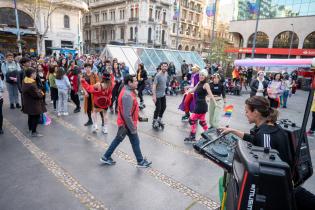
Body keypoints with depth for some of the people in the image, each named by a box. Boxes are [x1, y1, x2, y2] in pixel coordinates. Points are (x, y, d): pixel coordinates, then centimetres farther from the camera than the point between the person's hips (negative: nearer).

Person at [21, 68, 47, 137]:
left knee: (31, 116, 22)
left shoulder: (25, 81, 4)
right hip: (33, 104, -10)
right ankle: (33, 132, 9)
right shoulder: (31, 85, -29)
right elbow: (37, 95, -24)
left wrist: (39, 91, -2)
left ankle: (30, 129, 37)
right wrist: (41, 93, -5)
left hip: (28, 104, 10)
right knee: (36, 117, 1)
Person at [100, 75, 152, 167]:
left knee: (118, 140, 21)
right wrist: (133, 129, -22)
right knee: (135, 143, 9)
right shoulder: (127, 95, -29)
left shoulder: (127, 90, 3)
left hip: (123, 123, 9)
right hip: (127, 124, -9)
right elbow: (127, 115, -29)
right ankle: (141, 161, 28)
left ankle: (106, 157, 34)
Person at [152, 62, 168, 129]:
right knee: (158, 108, -3)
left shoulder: (166, 74, 4)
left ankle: (159, 120, 31)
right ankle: (154, 122, 15)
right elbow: (154, 86, -23)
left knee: (163, 107, 14)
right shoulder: (158, 75, -20)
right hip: (158, 95, -8)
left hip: (163, 94, 8)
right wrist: (154, 96, -28)